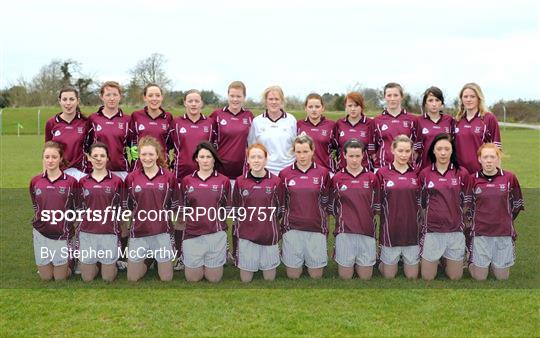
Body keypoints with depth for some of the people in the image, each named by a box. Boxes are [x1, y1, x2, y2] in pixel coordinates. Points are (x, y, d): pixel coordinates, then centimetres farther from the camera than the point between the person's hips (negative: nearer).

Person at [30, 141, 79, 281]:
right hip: (41, 234, 2)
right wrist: (43, 221, 12)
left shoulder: (71, 181, -8)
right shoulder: (35, 181, 0)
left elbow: (74, 210, 0)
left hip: (62, 235, -2)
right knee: (45, 277, 10)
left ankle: (69, 262, 34)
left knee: (60, 277, 6)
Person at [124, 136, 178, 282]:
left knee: (166, 278, 9)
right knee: (132, 278, 10)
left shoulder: (169, 177, -3)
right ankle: (145, 262, 40)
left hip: (162, 233, -1)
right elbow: (127, 206, 8)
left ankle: (160, 261, 40)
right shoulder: (131, 177, -1)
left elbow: (173, 206, 4)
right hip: (138, 233, 1)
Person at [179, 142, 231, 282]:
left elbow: (227, 209, 7)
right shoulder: (187, 181, 4)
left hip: (216, 235, -1)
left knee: (214, 278, 8)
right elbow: (182, 208, 9)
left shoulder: (224, 181, 1)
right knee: (193, 278, 9)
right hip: (192, 235, 1)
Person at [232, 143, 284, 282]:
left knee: (270, 278, 8)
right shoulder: (240, 181, 1)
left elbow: (280, 209, 6)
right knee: (245, 279, 7)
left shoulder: (275, 181, -2)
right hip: (246, 235, 0)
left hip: (269, 235, 0)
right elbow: (236, 210, 6)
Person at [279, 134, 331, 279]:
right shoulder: (284, 174, -1)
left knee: (316, 275, 7)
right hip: (292, 227, 0)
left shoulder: (322, 173, -1)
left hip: (316, 228, 0)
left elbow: (325, 202, 7)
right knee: (293, 275, 6)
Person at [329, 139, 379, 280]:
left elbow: (375, 206, 10)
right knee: (345, 276, 5)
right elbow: (332, 207, 8)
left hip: (367, 231, 1)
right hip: (344, 232, -1)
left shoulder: (371, 178, 3)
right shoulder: (337, 178, 1)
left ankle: (359, 264, 35)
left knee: (365, 276, 7)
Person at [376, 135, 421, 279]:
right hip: (390, 230, -2)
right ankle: (382, 263, 40)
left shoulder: (416, 174, 4)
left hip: (412, 230, 2)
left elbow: (420, 202, 10)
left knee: (412, 276, 12)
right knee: (389, 275, 10)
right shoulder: (382, 173, -4)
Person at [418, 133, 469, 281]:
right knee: (427, 277, 5)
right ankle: (437, 259, 35)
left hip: (455, 230, 1)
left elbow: (465, 201, 8)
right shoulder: (424, 174, -1)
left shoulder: (462, 173, -2)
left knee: (455, 277, 9)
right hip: (432, 230, 0)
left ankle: (447, 258, 39)